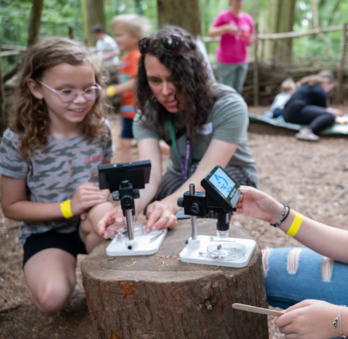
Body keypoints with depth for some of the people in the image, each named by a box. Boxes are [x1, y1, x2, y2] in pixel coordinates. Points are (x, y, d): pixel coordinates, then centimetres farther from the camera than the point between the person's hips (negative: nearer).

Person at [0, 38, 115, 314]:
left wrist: (103, 195, -14)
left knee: (103, 211, -35)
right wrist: (69, 207, -19)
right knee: (52, 298, -28)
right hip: (46, 231, -2)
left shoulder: (100, 129, -5)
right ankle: (44, 271, 10)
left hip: (91, 225, 2)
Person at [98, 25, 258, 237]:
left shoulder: (229, 106, -26)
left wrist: (170, 204, -54)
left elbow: (208, 173, -34)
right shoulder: (149, 113, -15)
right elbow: (150, 174, -29)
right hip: (181, 178, 4)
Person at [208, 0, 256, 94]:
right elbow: (211, 33, -15)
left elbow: (249, 42, 13)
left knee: (237, 90, 9)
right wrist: (226, 28, -28)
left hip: (242, 61, 5)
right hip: (226, 62, -5)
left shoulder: (248, 18, 7)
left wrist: (251, 40, -12)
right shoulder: (223, 16, -5)